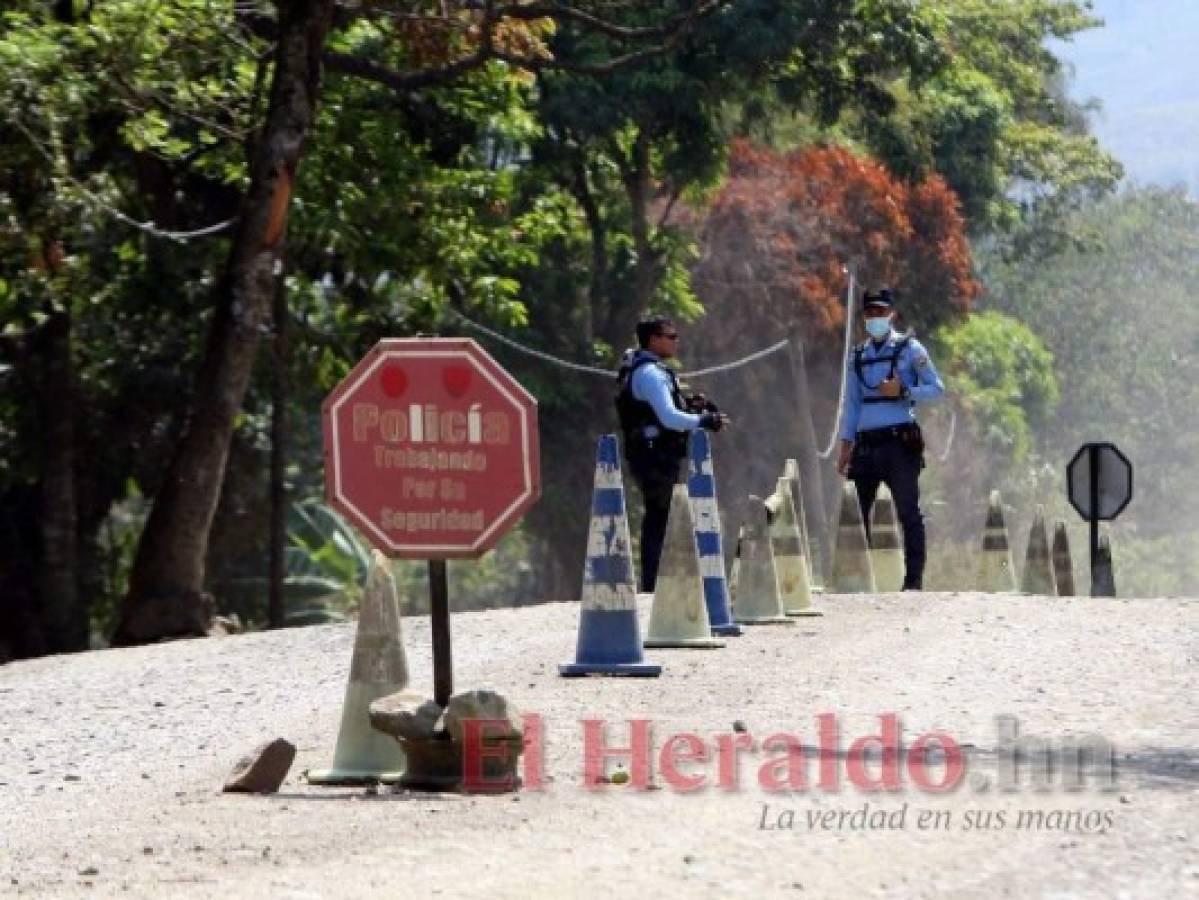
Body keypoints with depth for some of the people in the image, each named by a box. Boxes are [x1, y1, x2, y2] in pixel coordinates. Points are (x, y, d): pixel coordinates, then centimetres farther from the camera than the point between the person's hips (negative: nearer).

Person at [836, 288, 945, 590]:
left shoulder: (909, 349, 5)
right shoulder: (857, 356, 17)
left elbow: (937, 388, 3)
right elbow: (852, 404, 18)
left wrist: (903, 391, -12)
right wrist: (846, 446, 11)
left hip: (900, 442, -4)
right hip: (866, 445, 4)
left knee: (908, 512, -7)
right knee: (857, 512, 0)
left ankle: (914, 579, -8)